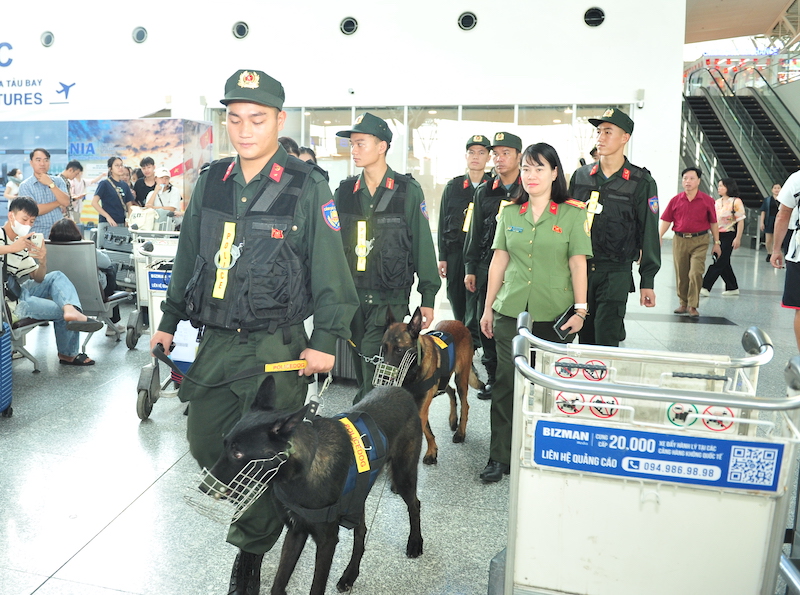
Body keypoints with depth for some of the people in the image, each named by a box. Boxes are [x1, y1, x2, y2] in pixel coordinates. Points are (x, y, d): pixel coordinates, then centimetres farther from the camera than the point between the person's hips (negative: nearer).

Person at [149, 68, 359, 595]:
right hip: (216, 342, 6)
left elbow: (331, 270, -8)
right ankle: (275, 508, 39)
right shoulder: (211, 181, 7)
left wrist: (325, 340, -12)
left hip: (277, 347, -5)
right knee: (205, 443, 13)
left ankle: (251, 553, 27)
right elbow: (188, 258, 15)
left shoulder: (308, 187, -8)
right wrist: (170, 322, 17)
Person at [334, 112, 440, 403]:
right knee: (361, 368, 13)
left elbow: (423, 245, 0)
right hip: (350, 296, 4)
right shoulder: (344, 191, 8)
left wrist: (427, 297, -2)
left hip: (391, 299, -4)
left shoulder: (408, 190, -2)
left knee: (377, 376, -11)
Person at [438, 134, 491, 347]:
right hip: (455, 252, 3)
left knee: (475, 304, -6)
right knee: (457, 303, 10)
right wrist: (442, 257, 4)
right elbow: (443, 223, 10)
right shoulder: (453, 186, 10)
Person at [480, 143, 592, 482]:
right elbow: (498, 263, 11)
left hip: (553, 314, -2)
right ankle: (500, 457, 11)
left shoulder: (572, 214, 2)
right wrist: (488, 308, 10)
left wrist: (580, 310, -6)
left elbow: (578, 265, -1)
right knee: (506, 382, 1)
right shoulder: (510, 213, 10)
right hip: (511, 311, 2)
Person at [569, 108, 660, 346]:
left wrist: (647, 282, -3)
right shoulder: (581, 176, 10)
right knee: (585, 340, 8)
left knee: (606, 342, -8)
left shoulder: (641, 182, -1)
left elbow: (649, 234, 0)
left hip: (615, 273, -3)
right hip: (579, 269, 4)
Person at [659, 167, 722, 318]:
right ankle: (683, 304, 24)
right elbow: (666, 220, 5)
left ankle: (692, 306, -2)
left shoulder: (707, 200, 1)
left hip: (699, 241, -2)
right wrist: (659, 237, -7)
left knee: (696, 273, -13)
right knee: (681, 275, 9)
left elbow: (713, 223, 6)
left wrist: (716, 243, 8)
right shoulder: (675, 200, 4)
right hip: (679, 240, 2)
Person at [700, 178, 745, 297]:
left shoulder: (736, 202, -6)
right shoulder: (717, 202, 14)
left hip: (729, 236, -7)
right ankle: (733, 288, 22)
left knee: (718, 262, -9)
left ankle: (705, 287, -12)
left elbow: (740, 221, -9)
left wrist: (738, 238, -15)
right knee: (723, 263, 11)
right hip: (718, 236, 7)